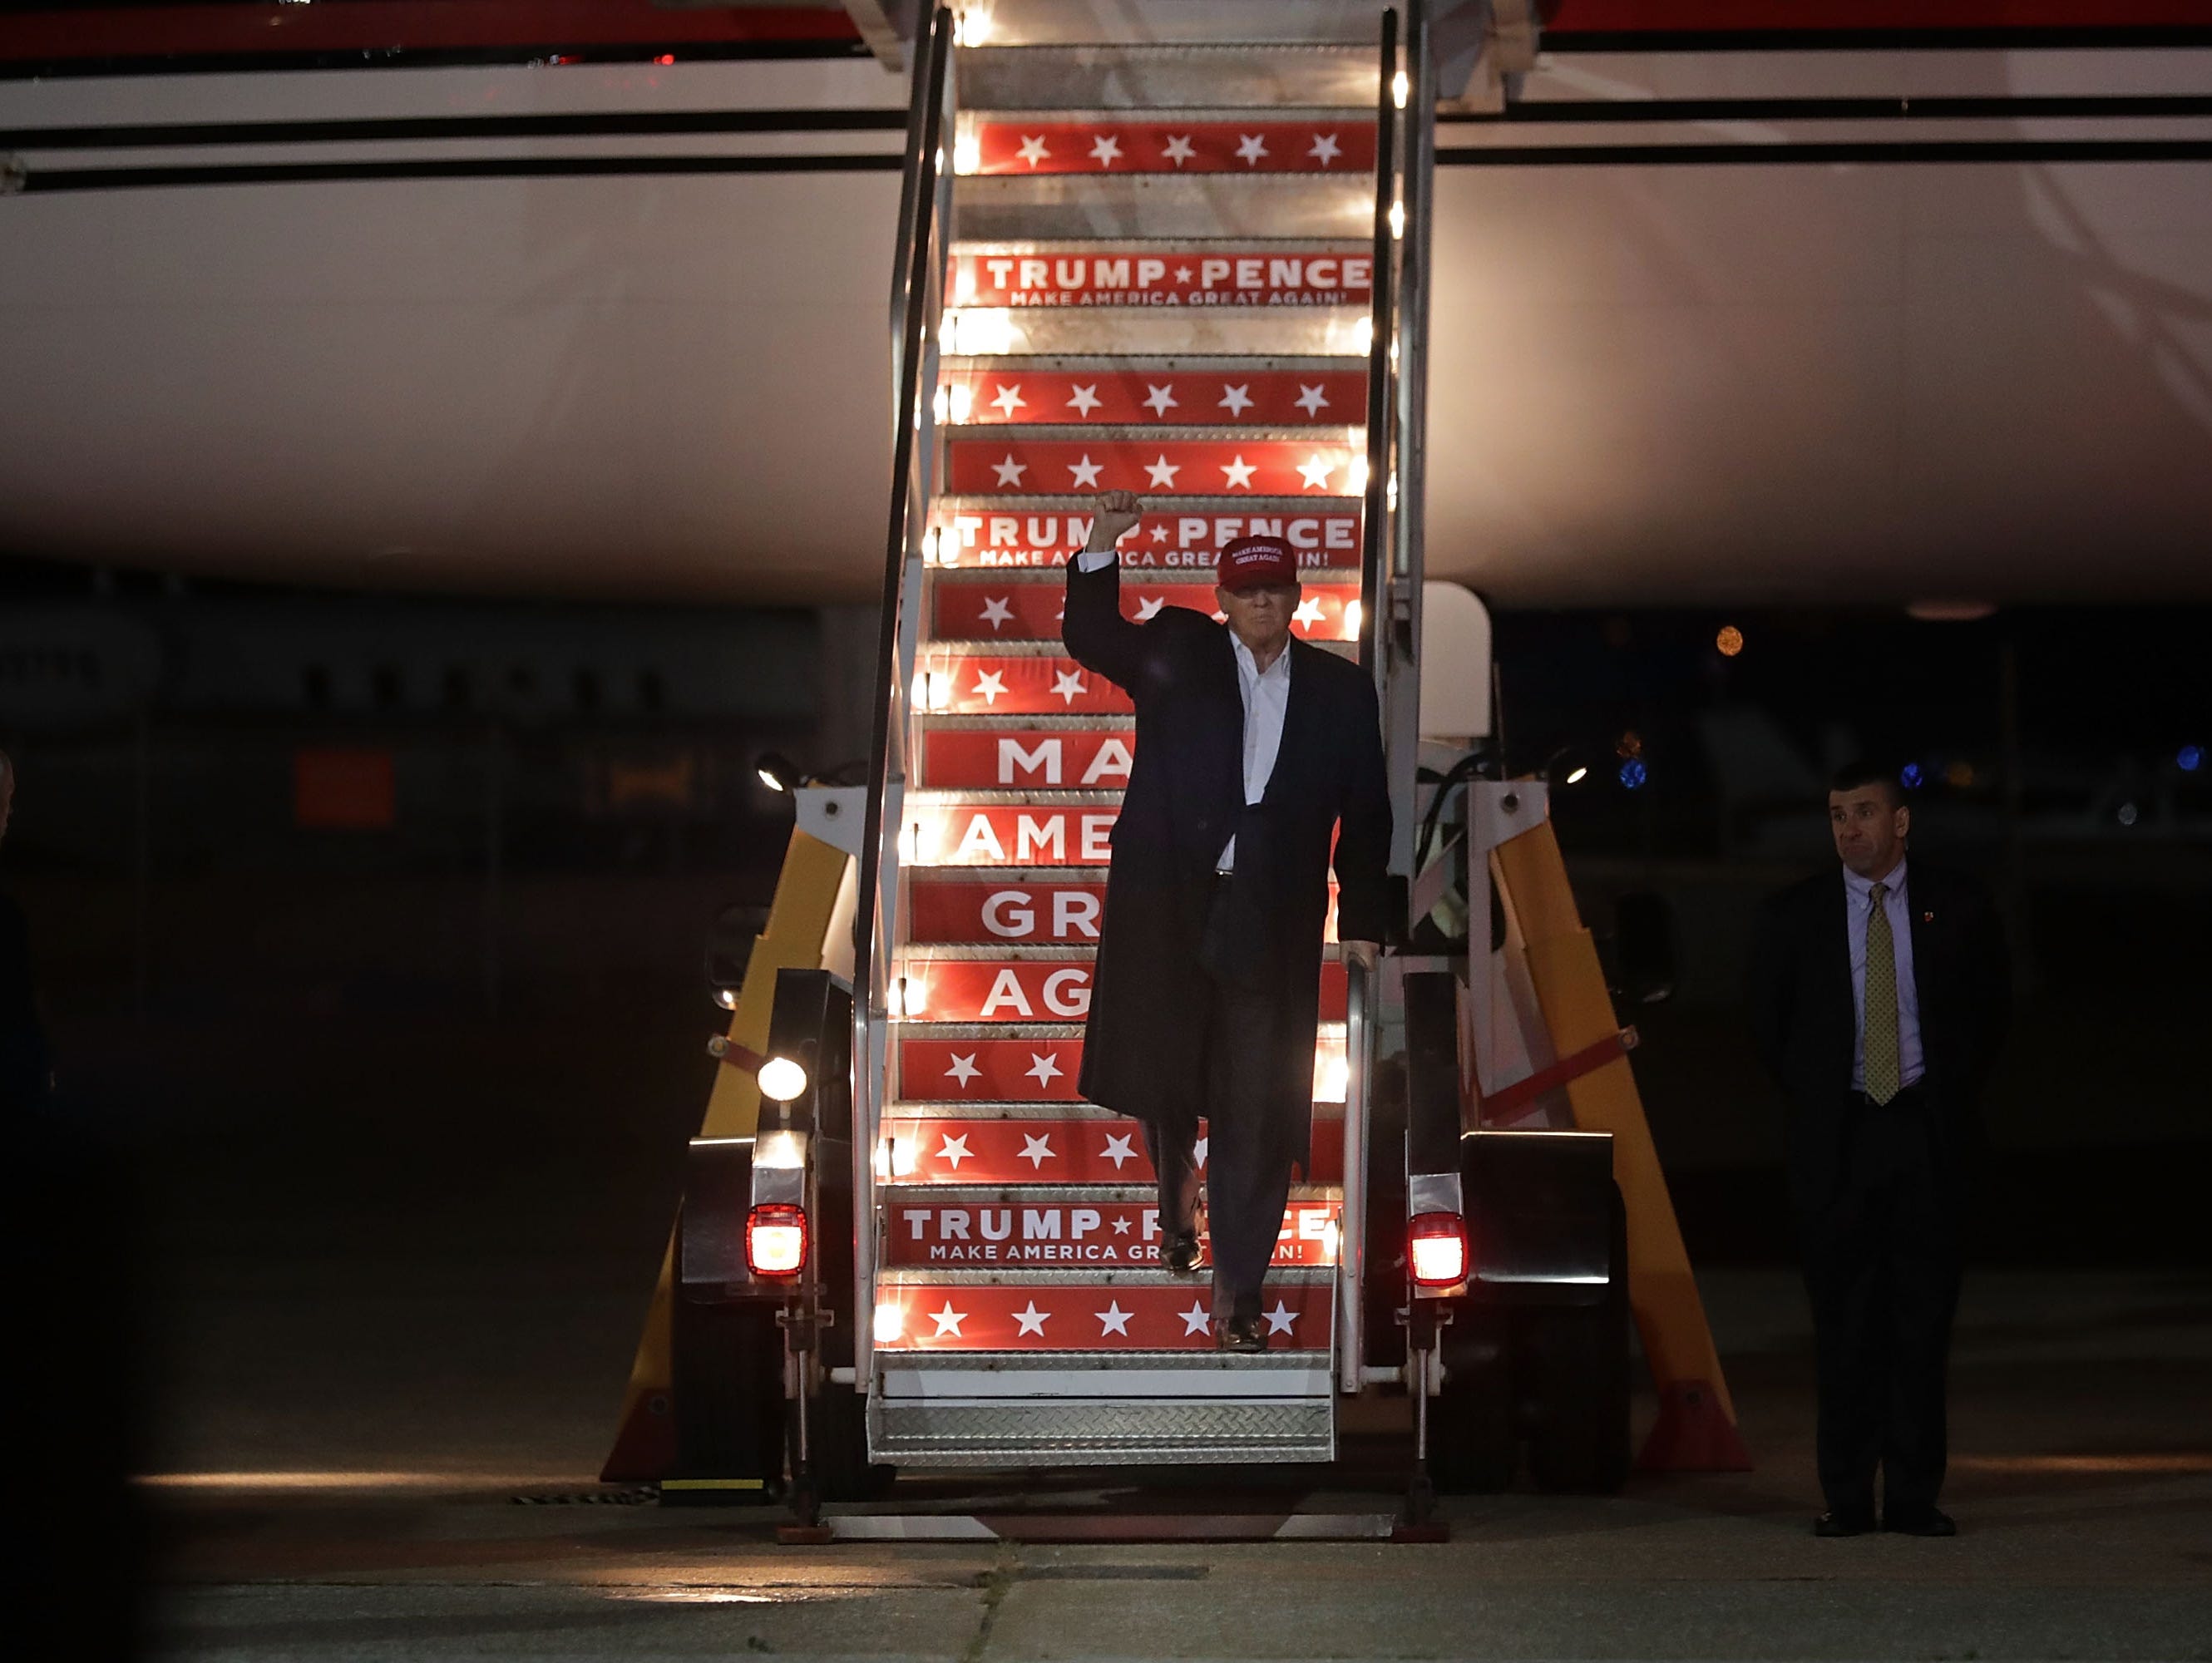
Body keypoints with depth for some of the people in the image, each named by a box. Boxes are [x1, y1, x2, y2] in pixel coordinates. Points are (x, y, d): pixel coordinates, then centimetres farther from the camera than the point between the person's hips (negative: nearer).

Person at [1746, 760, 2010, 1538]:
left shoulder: (1955, 907, 3)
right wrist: (1809, 1092, 10)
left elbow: (1992, 1002, 16)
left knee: (1924, 1315, 0)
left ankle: (1915, 1494, 3)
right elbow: (1765, 1017, 16)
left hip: (1927, 1129, 0)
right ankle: (1846, 1496, 2)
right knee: (1844, 1321, -1)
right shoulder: (1794, 916, 3)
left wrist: (1959, 1088, 11)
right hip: (1837, 1137, 0)